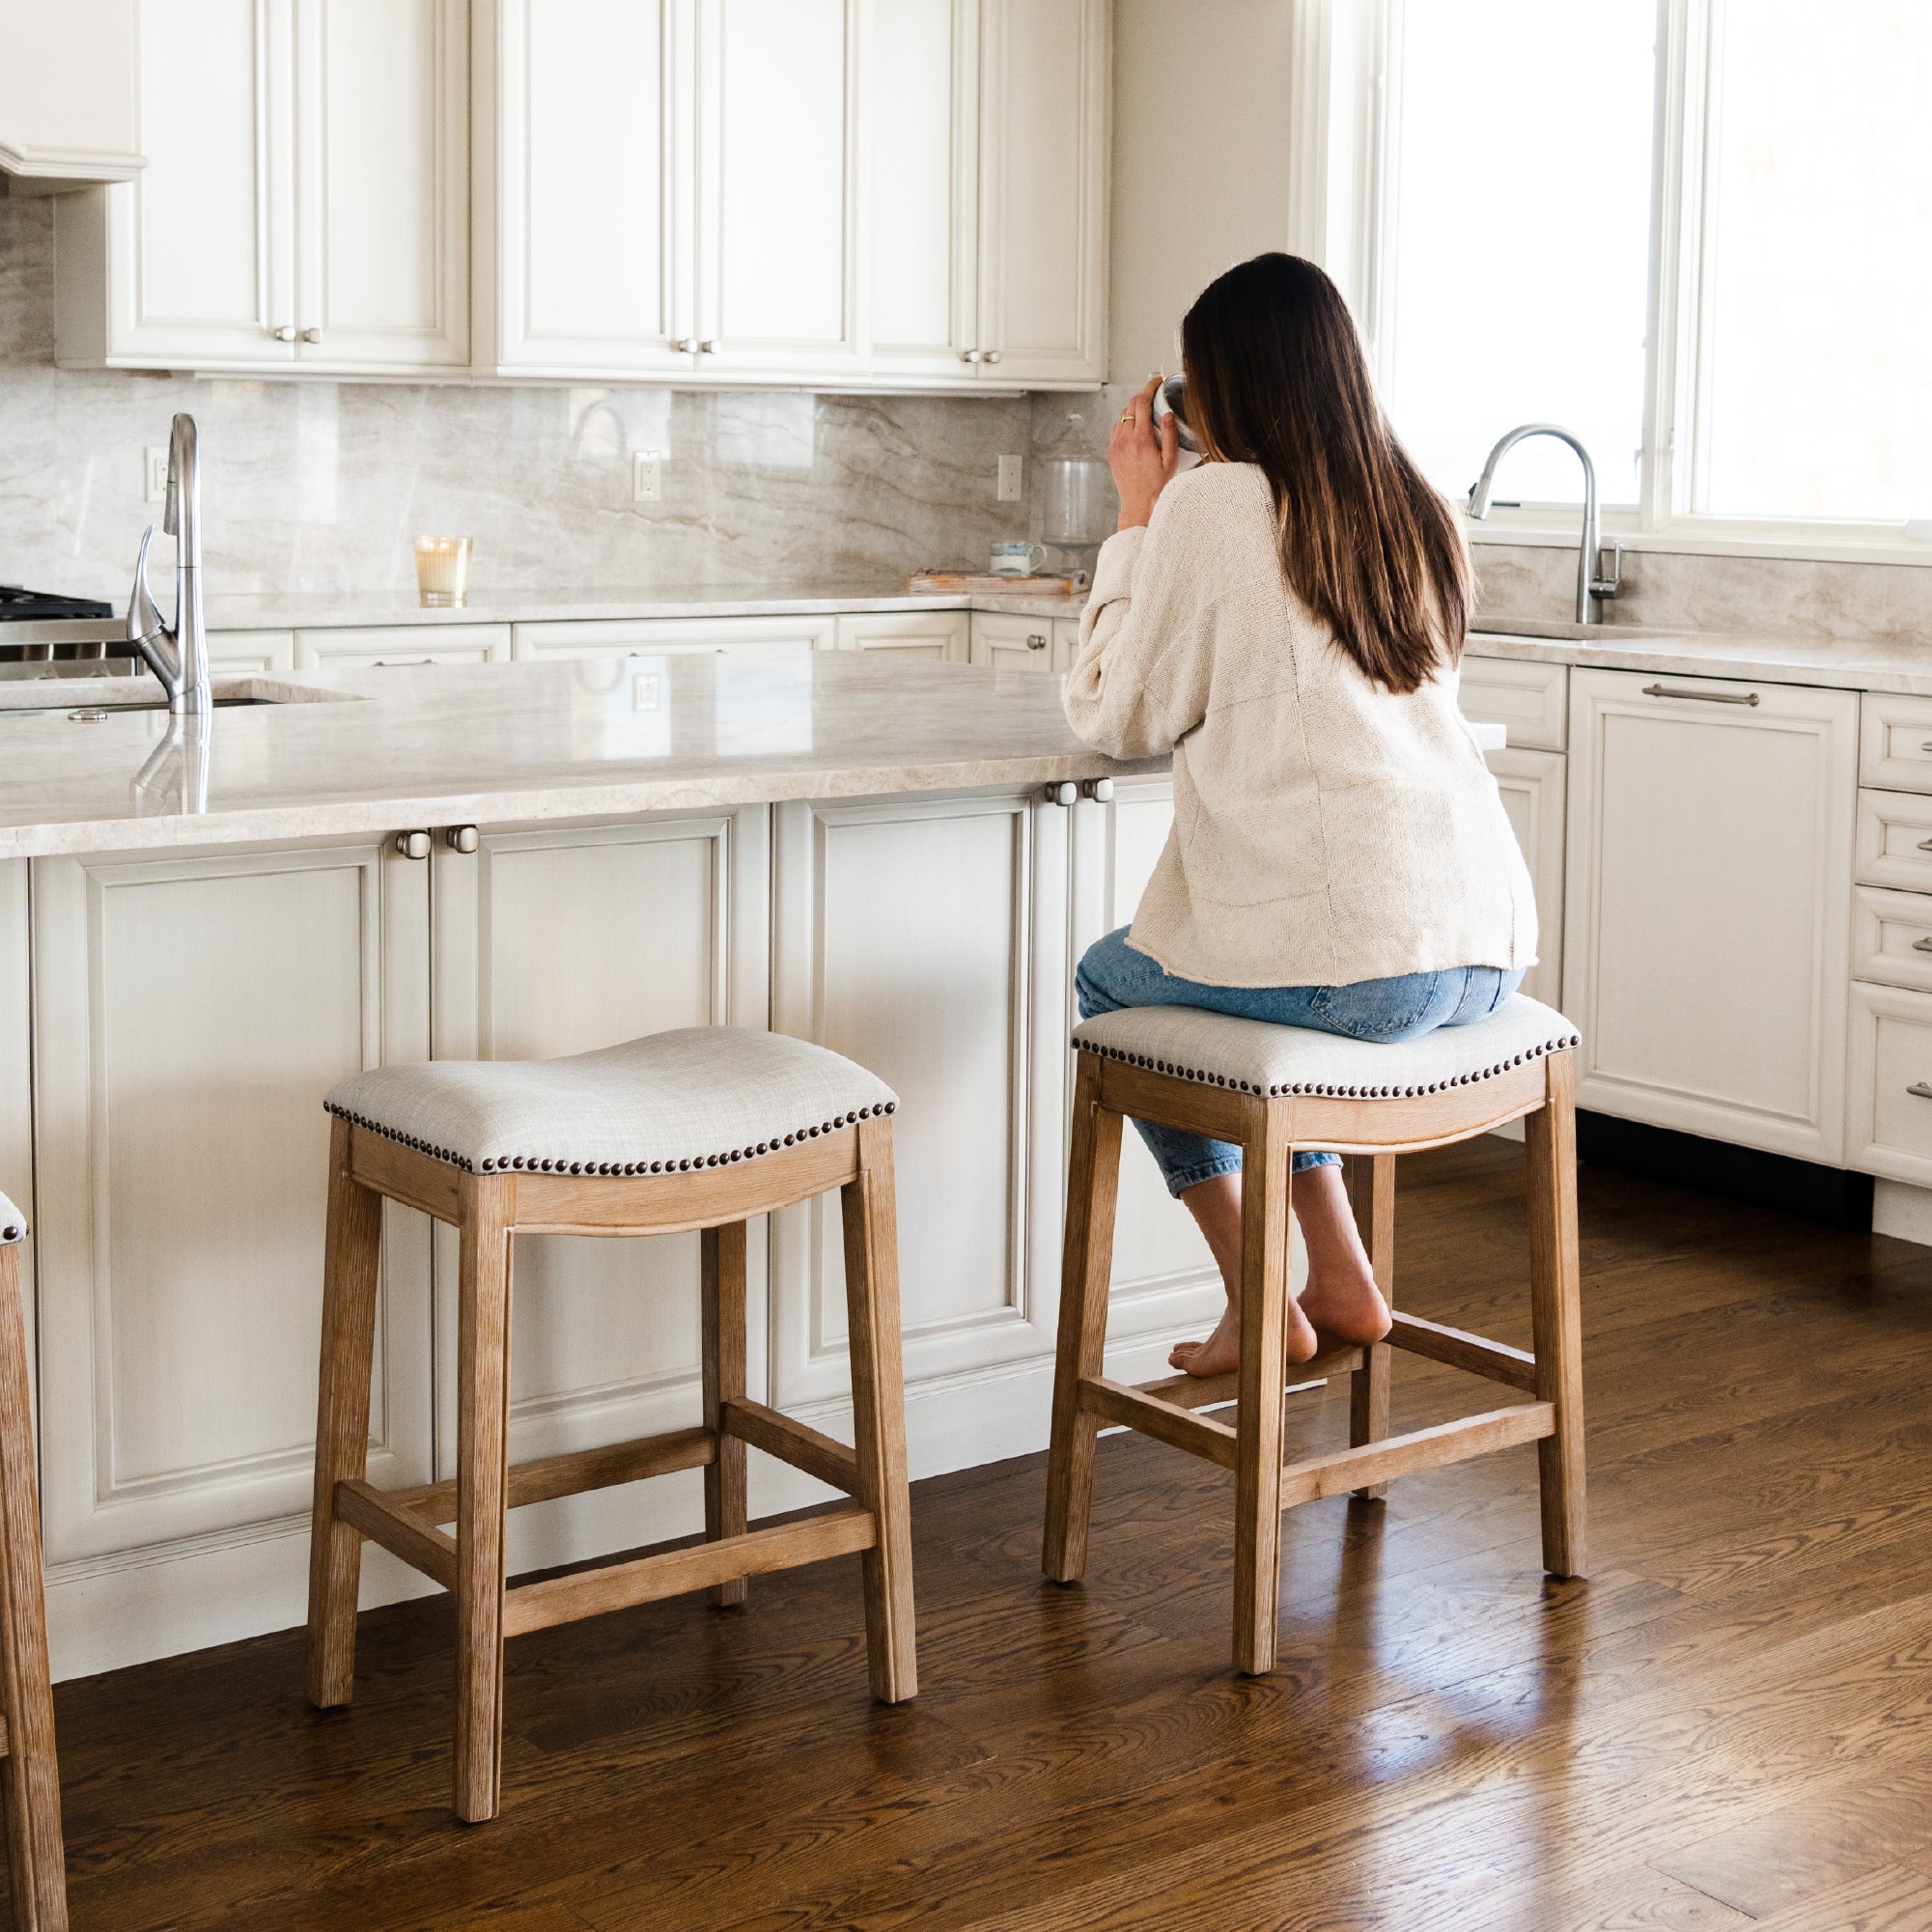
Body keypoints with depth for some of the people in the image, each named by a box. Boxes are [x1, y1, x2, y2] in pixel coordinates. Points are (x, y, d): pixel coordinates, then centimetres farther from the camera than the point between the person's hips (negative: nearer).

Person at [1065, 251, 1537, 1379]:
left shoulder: (1214, 501, -5)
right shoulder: (1419, 513, 14)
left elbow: (1121, 716, 3)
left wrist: (1139, 517, 10)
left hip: (1349, 966, -7)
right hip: (1484, 952, 7)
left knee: (1112, 985, 24)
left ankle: (1259, 1303, 20)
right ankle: (1343, 1282, 28)